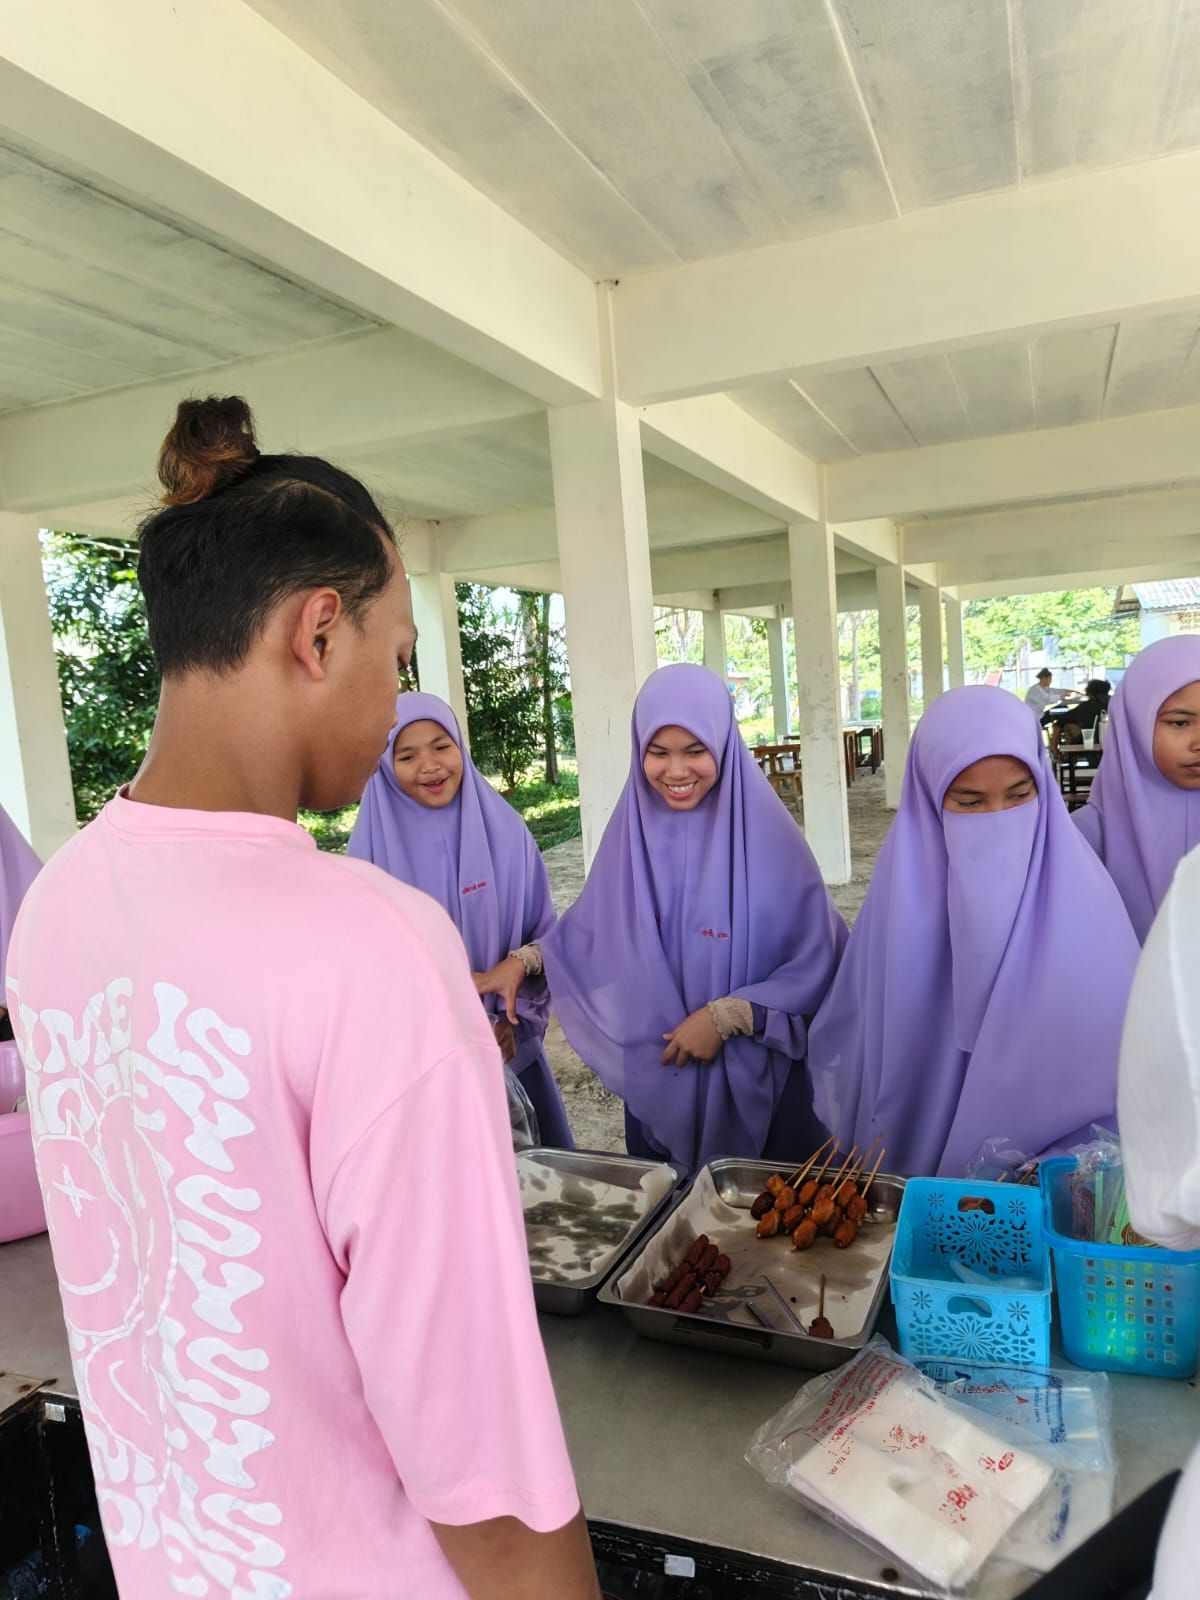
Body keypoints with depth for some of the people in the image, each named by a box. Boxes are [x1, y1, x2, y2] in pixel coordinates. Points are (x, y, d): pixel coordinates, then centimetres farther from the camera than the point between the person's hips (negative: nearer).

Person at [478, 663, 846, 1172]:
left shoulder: (763, 833, -15)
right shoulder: (633, 829, -4)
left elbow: (817, 958, -11)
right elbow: (595, 923, 10)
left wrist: (726, 1017, -17)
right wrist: (525, 960, -2)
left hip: (753, 1071, -3)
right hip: (657, 1069, 3)